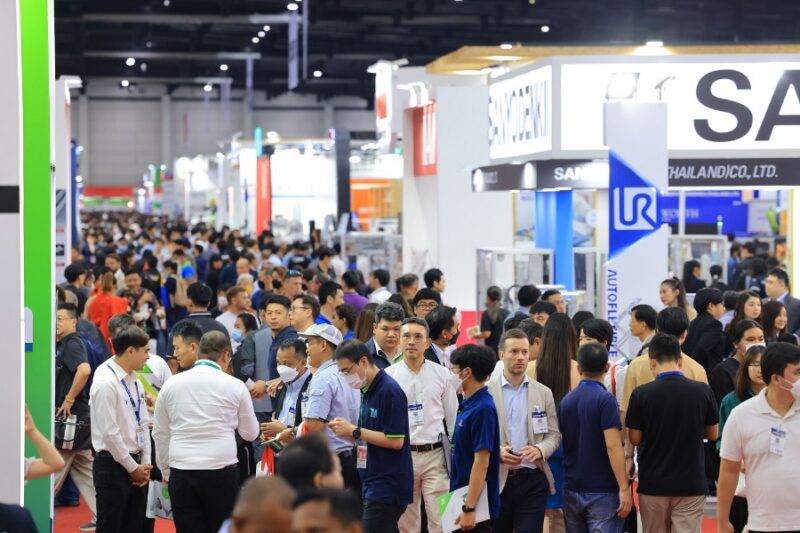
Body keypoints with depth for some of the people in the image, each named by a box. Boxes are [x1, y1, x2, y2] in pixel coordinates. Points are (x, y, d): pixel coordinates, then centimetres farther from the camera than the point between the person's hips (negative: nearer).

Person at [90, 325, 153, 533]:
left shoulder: (134, 380, 9)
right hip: (113, 464, -8)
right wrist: (133, 468, -12)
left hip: (135, 464, 8)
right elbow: (110, 432, -18)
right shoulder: (106, 383, -17)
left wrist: (144, 464, 5)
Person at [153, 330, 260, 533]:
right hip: (221, 470, -2)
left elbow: (160, 433, 14)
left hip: (181, 472, 2)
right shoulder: (234, 386, 0)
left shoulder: (171, 384, 6)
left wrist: (165, 471, 25)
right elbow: (250, 433, 11)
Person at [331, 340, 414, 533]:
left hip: (388, 486, -9)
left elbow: (395, 441, -19)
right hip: (373, 484, 9)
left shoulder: (389, 391, -15)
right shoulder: (367, 391, 14)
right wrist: (346, 430, 2)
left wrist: (355, 431, -14)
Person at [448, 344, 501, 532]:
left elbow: (481, 462, -21)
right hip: (461, 499, 9)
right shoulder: (467, 405, 11)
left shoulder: (482, 409, -18)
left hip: (475, 503, -9)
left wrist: (469, 508, -22)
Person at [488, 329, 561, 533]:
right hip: (497, 479, -1)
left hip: (532, 479, 1)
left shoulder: (544, 393, 10)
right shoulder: (486, 392, 1)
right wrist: (497, 451, -16)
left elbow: (554, 435, 9)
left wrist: (540, 450, -11)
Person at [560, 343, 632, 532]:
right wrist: (624, 488, -17)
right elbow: (613, 446, -18)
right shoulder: (605, 400, -12)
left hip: (572, 490, 6)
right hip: (602, 492, -6)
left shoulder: (566, 401, 7)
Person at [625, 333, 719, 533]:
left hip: (652, 484, 0)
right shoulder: (703, 391, -6)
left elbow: (634, 439, -1)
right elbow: (712, 434, 7)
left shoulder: (641, 394, -9)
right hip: (691, 484, 0)